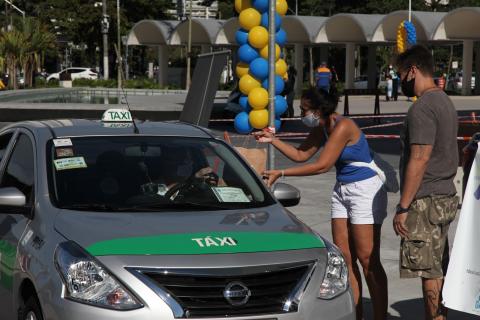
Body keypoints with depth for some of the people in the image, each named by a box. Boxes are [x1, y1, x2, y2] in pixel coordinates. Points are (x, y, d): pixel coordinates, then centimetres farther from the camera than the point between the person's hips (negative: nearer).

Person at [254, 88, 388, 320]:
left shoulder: (343, 127, -22)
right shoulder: (320, 129, 5)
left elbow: (322, 166, -23)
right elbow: (301, 155, 16)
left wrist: (281, 173, -20)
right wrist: (273, 140, 8)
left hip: (365, 190, -9)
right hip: (342, 190, 9)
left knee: (367, 259, -7)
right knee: (344, 257, 5)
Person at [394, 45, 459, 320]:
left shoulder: (423, 108, -16)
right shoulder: (446, 102, 15)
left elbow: (419, 160, -21)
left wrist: (403, 207, -18)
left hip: (427, 202, -10)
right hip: (446, 197, 10)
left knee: (430, 273, -5)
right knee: (439, 270, 13)